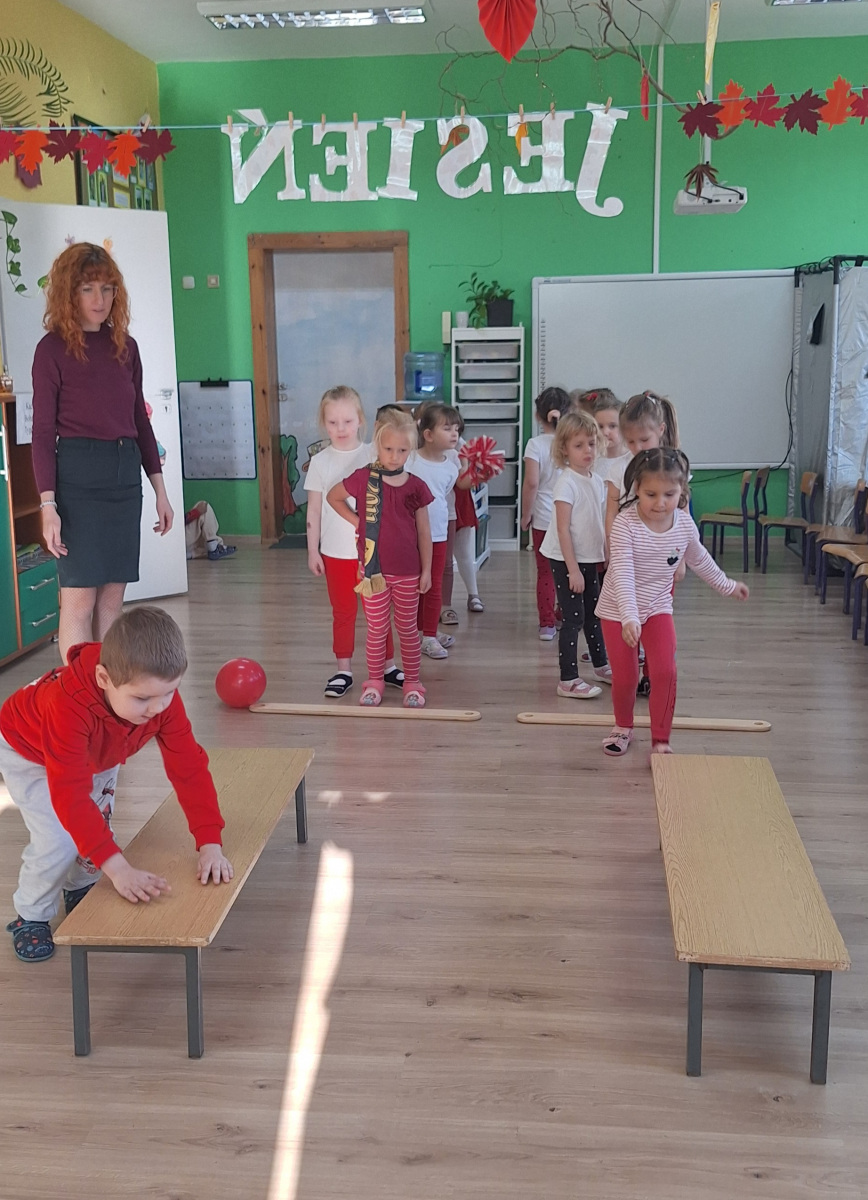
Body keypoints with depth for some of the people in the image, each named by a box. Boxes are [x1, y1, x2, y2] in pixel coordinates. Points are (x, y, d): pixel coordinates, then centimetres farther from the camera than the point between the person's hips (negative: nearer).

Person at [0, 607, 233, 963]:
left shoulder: (161, 697, -32)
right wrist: (118, 868, -54)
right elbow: (69, 796, -50)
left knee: (97, 824, 0)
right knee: (58, 840, -16)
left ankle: (80, 890, 30)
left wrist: (210, 844, -35)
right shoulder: (69, 706, -48)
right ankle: (30, 918, 8)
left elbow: (189, 767, -28)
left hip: (91, 757, 5)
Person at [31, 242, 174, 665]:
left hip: (125, 472, 5)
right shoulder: (53, 348, -4)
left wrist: (160, 489, 14)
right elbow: (43, 431, -6)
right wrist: (48, 505, -13)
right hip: (76, 475, -5)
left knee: (113, 596, 7)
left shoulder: (125, 346, 11)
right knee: (79, 596, -5)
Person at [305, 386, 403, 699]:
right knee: (343, 613, 9)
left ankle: (388, 666, 21)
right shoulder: (320, 462, 0)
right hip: (335, 553, 0)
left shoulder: (373, 456, -2)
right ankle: (343, 671, 17)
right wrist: (312, 551, 0)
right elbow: (314, 510, 2)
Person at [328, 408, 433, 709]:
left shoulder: (415, 486, -4)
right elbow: (333, 496, 8)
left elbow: (423, 531, 2)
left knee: (408, 629, 11)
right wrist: (356, 521, -1)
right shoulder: (364, 478, -7)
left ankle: (412, 683, 22)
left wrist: (426, 570, 2)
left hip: (407, 572, 1)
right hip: (373, 569, 0)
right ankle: (375, 682, 23)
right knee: (377, 629, 10)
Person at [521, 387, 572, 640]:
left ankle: (547, 624, 6)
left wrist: (526, 514, -3)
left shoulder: (536, 444, -9)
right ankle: (564, 616, 29)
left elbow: (531, 483, -15)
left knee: (545, 572, 5)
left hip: (544, 518, -2)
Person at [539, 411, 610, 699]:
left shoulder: (597, 481, 6)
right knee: (574, 618, -5)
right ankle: (568, 680, 2)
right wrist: (573, 569, -22)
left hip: (590, 559, 8)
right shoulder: (566, 483, -17)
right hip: (566, 560, -8)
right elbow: (563, 529, -20)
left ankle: (601, 666, 36)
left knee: (594, 612, 19)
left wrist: (607, 557, 13)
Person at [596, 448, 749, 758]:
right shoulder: (625, 524, -25)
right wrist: (629, 617, -43)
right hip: (617, 610, -3)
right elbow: (622, 573, -32)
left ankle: (660, 741, 3)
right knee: (624, 677, 4)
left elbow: (699, 558, 11)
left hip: (657, 607, 3)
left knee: (664, 672, -11)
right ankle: (623, 727, 34)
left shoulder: (684, 524, -9)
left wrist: (727, 585, 23)